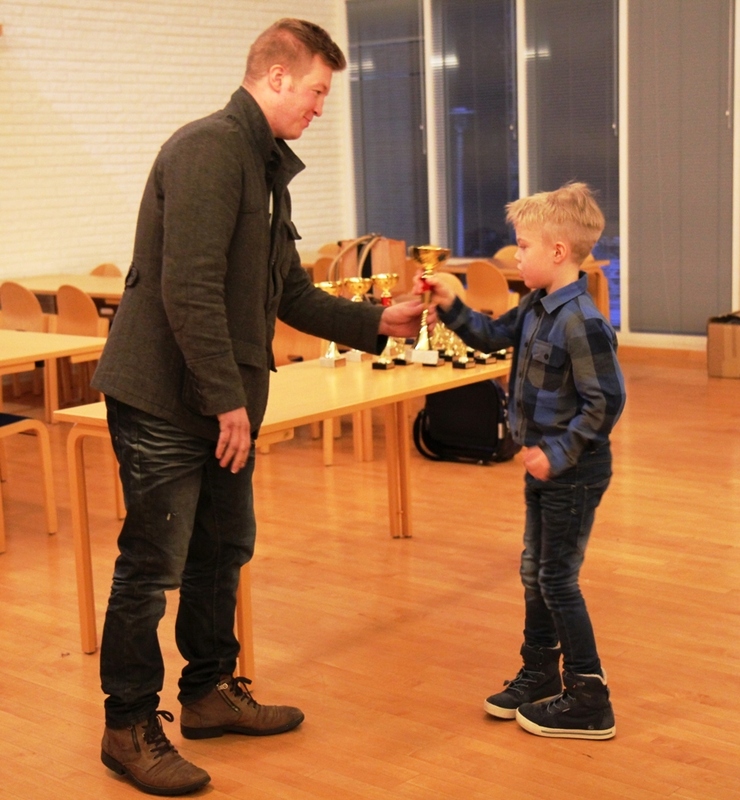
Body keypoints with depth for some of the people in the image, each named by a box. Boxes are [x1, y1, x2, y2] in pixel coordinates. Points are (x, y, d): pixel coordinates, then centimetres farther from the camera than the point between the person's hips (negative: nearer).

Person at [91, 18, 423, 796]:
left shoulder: (266, 165, 15)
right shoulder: (209, 148, -16)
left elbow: (290, 294, 19)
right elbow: (188, 288, -24)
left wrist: (378, 322, 11)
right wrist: (229, 399, -21)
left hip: (221, 404, 10)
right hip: (164, 401, -10)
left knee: (223, 551, 17)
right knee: (150, 569, 0)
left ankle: (209, 692, 33)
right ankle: (129, 727, 14)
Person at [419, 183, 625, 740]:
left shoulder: (581, 323, -24)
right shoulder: (537, 306, 4)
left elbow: (605, 401, -24)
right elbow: (495, 336, 20)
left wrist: (560, 454, -23)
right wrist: (452, 308, 8)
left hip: (574, 474, -9)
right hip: (545, 468, 10)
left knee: (558, 581, -1)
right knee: (535, 574, 18)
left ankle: (589, 702, 11)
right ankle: (540, 677, 35)